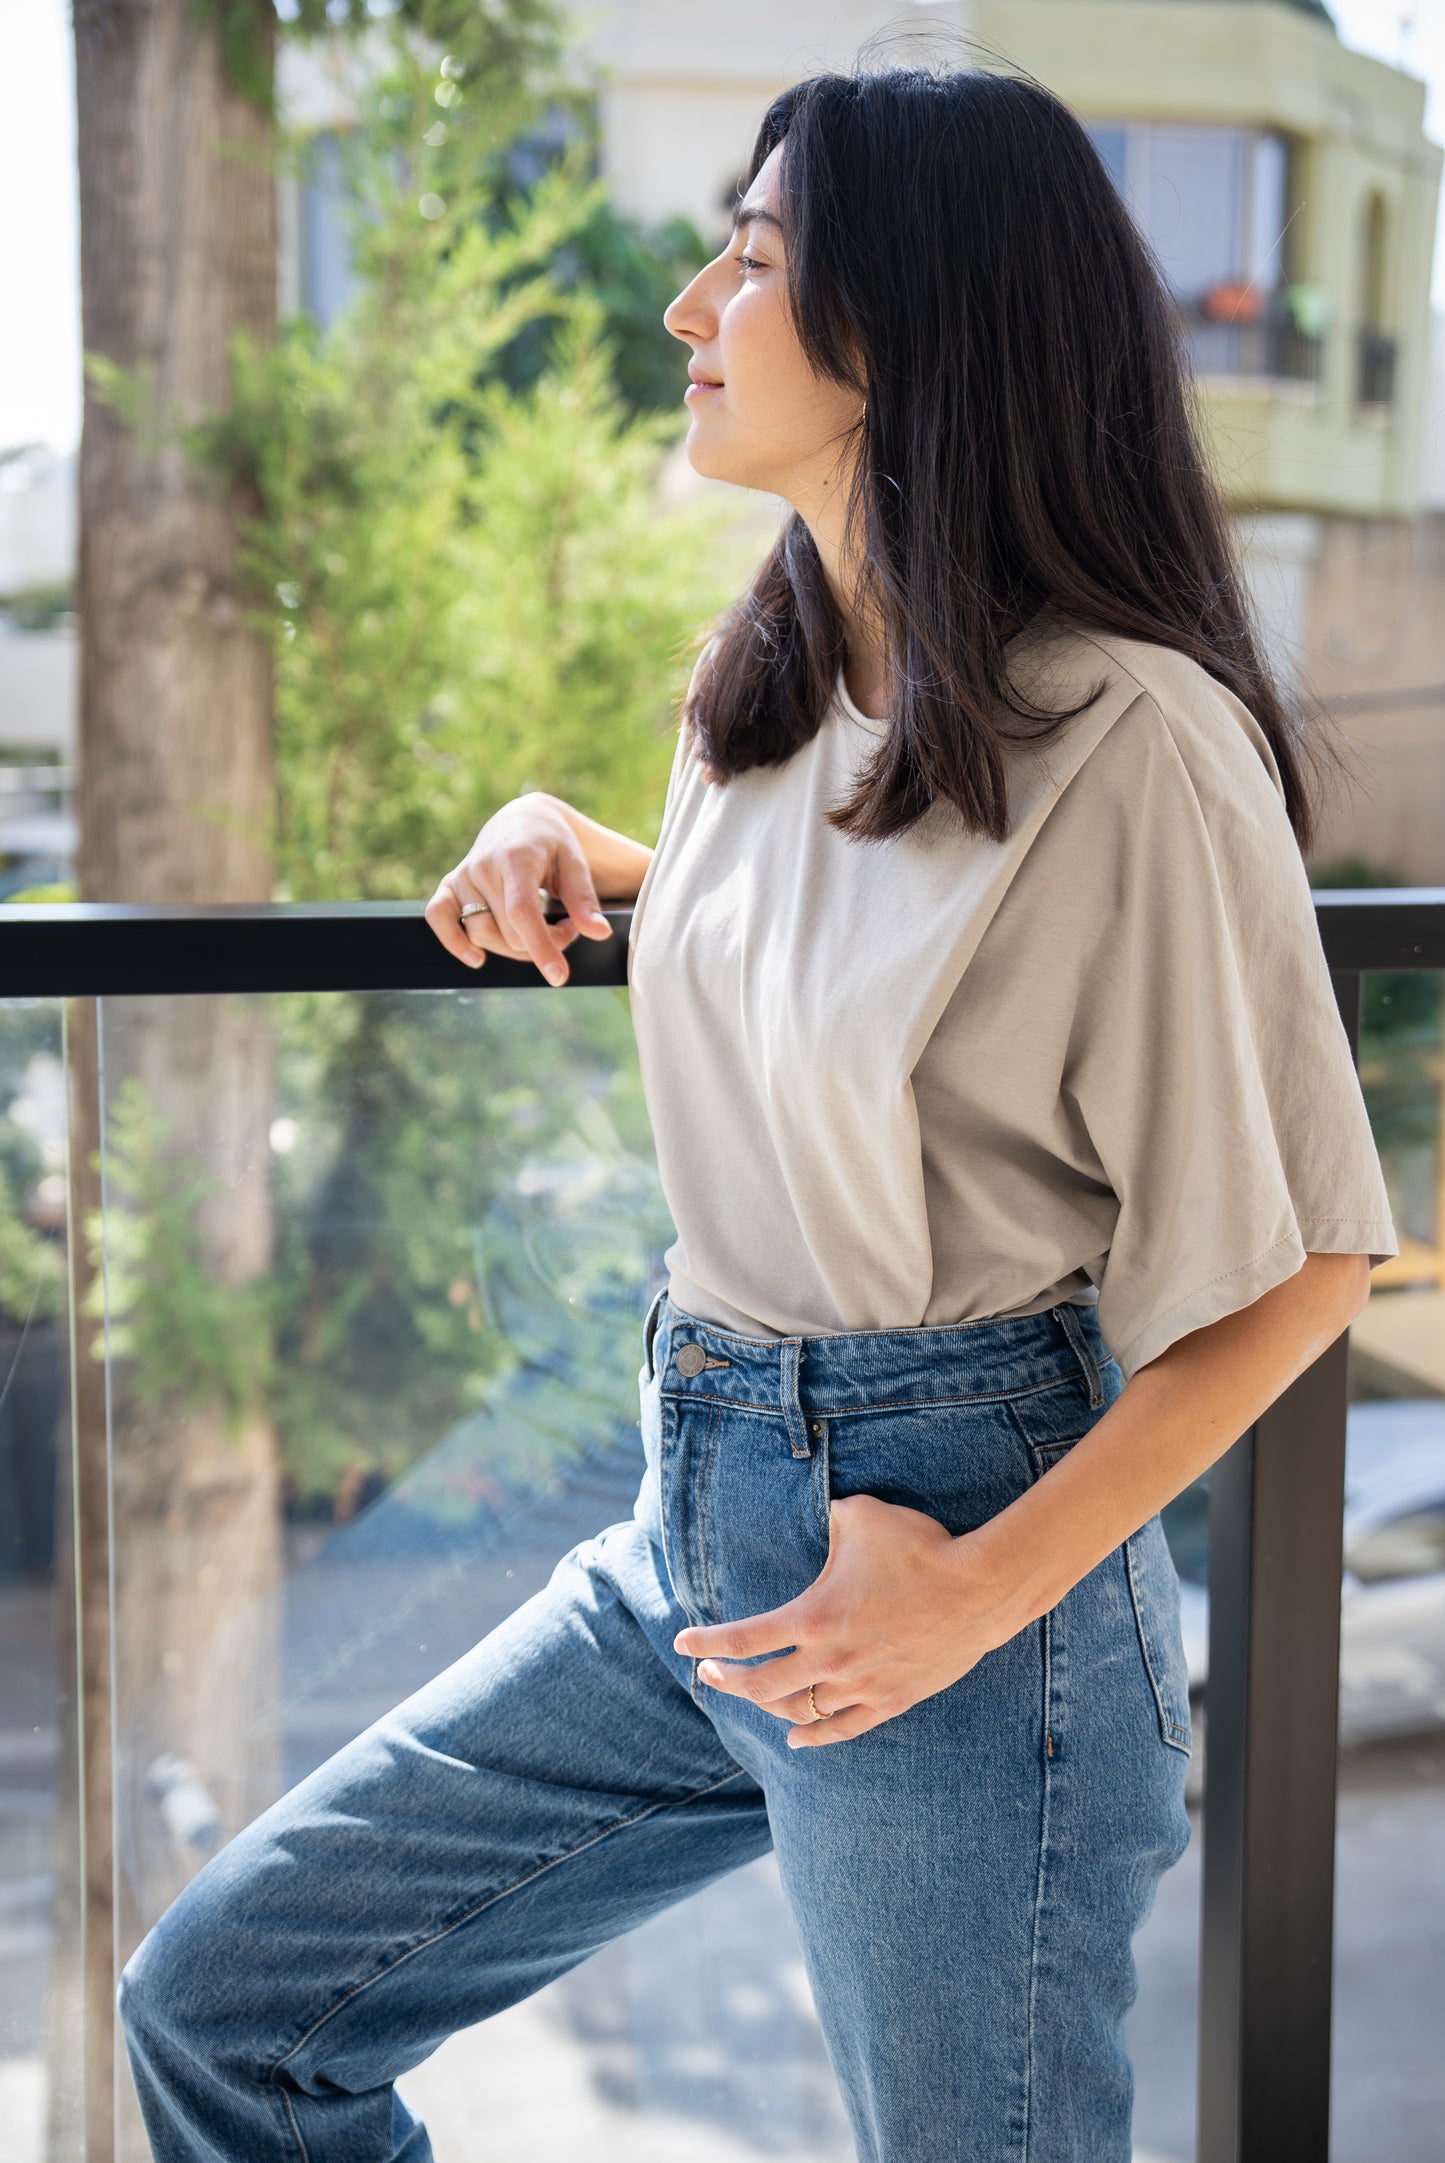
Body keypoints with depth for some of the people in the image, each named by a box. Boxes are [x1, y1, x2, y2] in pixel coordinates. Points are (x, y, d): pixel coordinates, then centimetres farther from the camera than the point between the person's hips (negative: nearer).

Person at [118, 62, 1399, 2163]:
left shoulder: (1134, 734, -18)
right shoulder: (764, 679, 6)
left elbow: (1299, 1255, -14)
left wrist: (985, 1589, -17)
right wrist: (572, 846, 8)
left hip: (957, 1532, -7)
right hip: (695, 1523, 8)